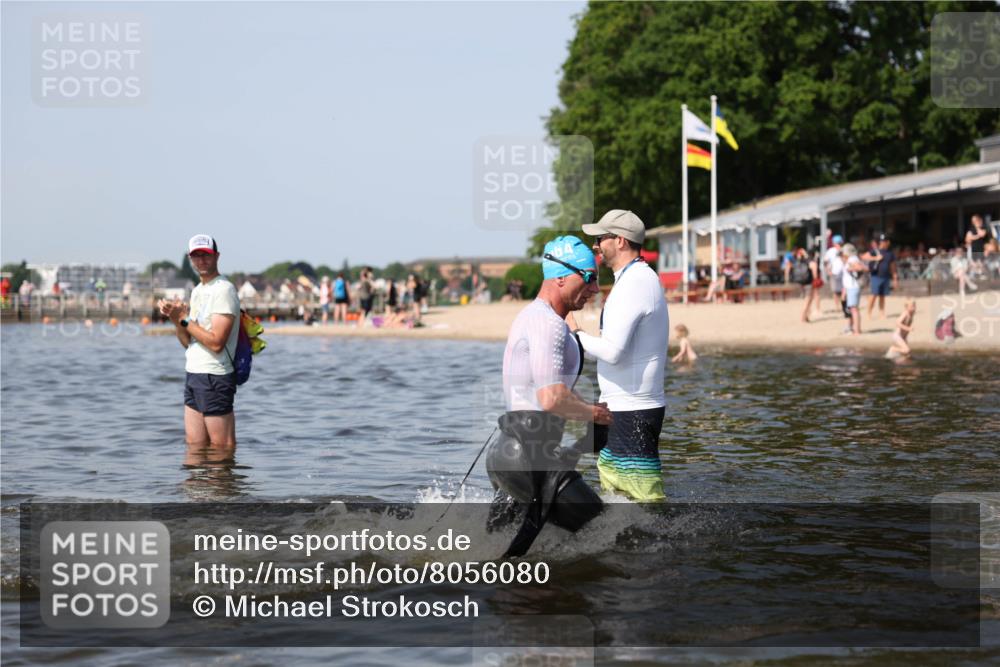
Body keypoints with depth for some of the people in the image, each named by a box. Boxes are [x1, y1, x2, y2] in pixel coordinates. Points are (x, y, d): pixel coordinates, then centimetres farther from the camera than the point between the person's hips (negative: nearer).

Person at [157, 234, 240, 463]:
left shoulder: (224, 290, -12)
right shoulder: (197, 291, 18)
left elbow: (216, 342, -20)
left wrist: (185, 319, -11)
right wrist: (175, 317, 1)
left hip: (215, 377, -9)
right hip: (193, 374, 9)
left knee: (221, 448, -5)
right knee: (194, 446, 9)